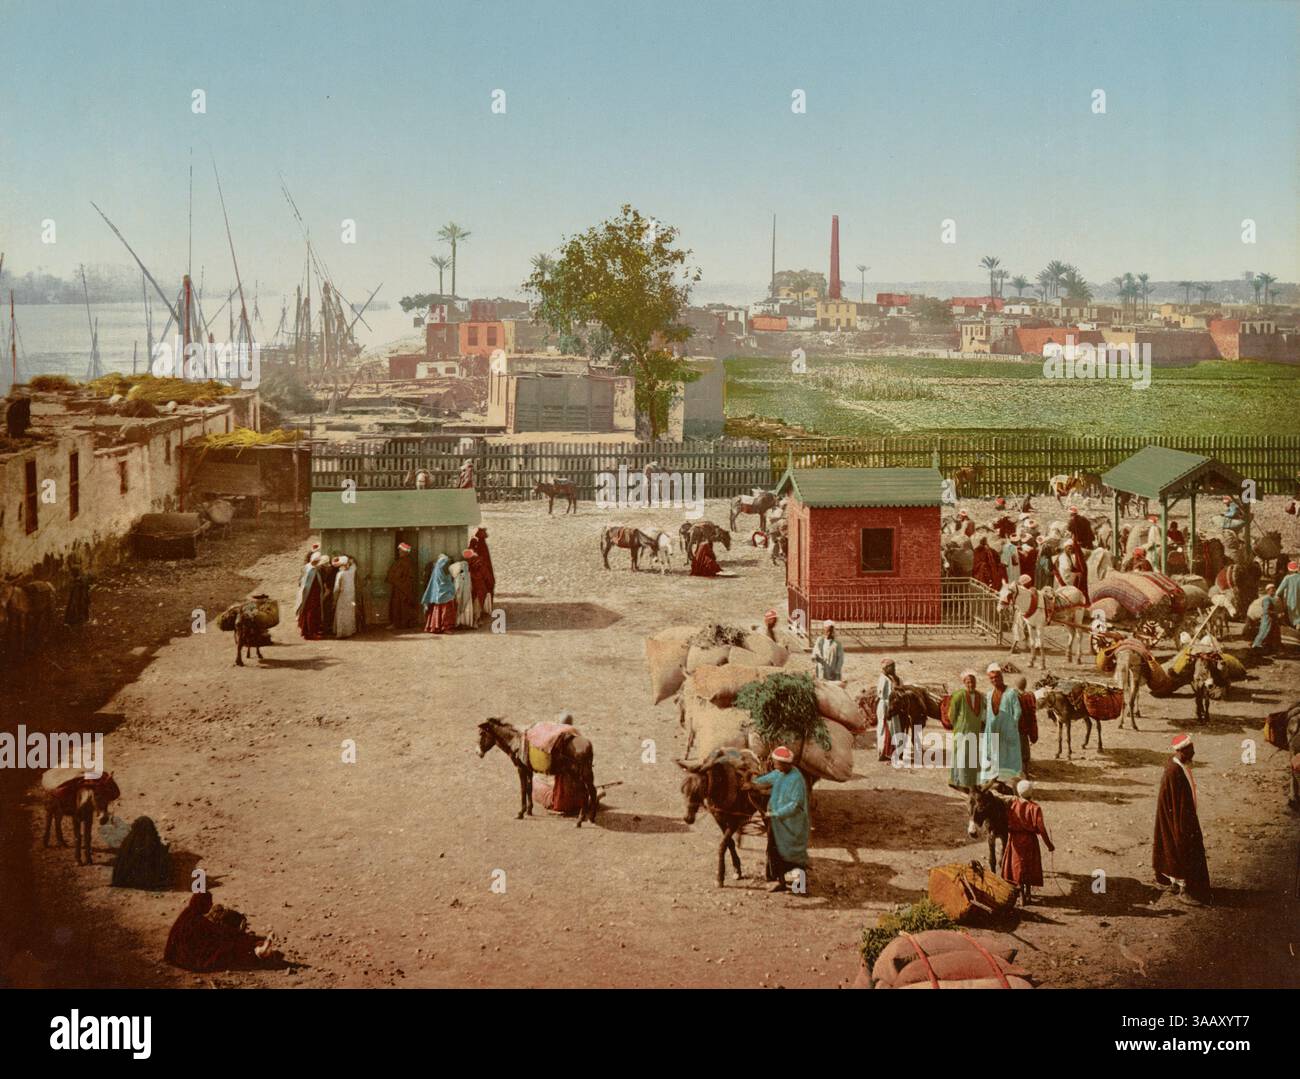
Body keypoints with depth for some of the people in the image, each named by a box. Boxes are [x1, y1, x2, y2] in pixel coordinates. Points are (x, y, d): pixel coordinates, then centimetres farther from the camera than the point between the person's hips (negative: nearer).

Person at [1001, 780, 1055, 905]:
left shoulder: (1012, 804, -12)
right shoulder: (1035, 808, -18)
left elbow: (1007, 823, -4)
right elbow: (1041, 828, -16)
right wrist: (1049, 844, -5)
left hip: (1014, 839, 2)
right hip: (1029, 839, -2)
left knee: (1017, 866, 14)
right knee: (1029, 866, 17)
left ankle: (1022, 895, 19)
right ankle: (1028, 894, 28)